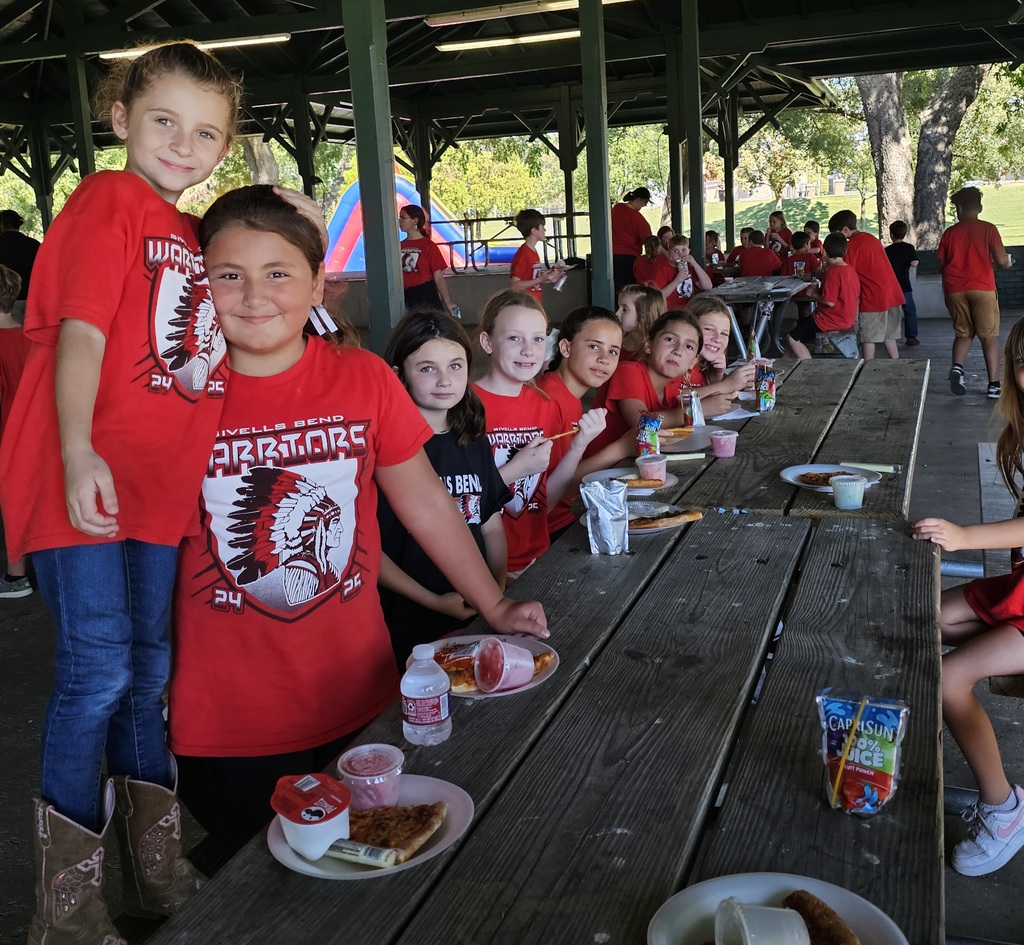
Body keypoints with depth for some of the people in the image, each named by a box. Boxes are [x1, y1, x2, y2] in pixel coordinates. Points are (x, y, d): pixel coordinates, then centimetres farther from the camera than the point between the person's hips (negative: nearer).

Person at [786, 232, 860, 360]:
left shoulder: (833, 272, -22)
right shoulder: (850, 269, 7)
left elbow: (829, 302, -26)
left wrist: (814, 294, -9)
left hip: (831, 320, -10)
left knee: (792, 339, -8)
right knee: (800, 323, 25)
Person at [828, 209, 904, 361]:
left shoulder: (851, 246, -11)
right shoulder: (872, 238, 14)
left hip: (873, 297, -8)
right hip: (893, 293, 8)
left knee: (868, 337, 1)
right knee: (888, 335, 15)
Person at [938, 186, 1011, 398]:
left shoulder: (950, 233, 6)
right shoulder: (988, 229, -2)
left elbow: (941, 265, 9)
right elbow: (1002, 261, -7)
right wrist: (998, 263, 16)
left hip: (955, 289, 3)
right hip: (982, 288, -3)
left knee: (963, 334, 16)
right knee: (990, 337, 4)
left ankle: (957, 366, -11)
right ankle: (994, 385, 0)